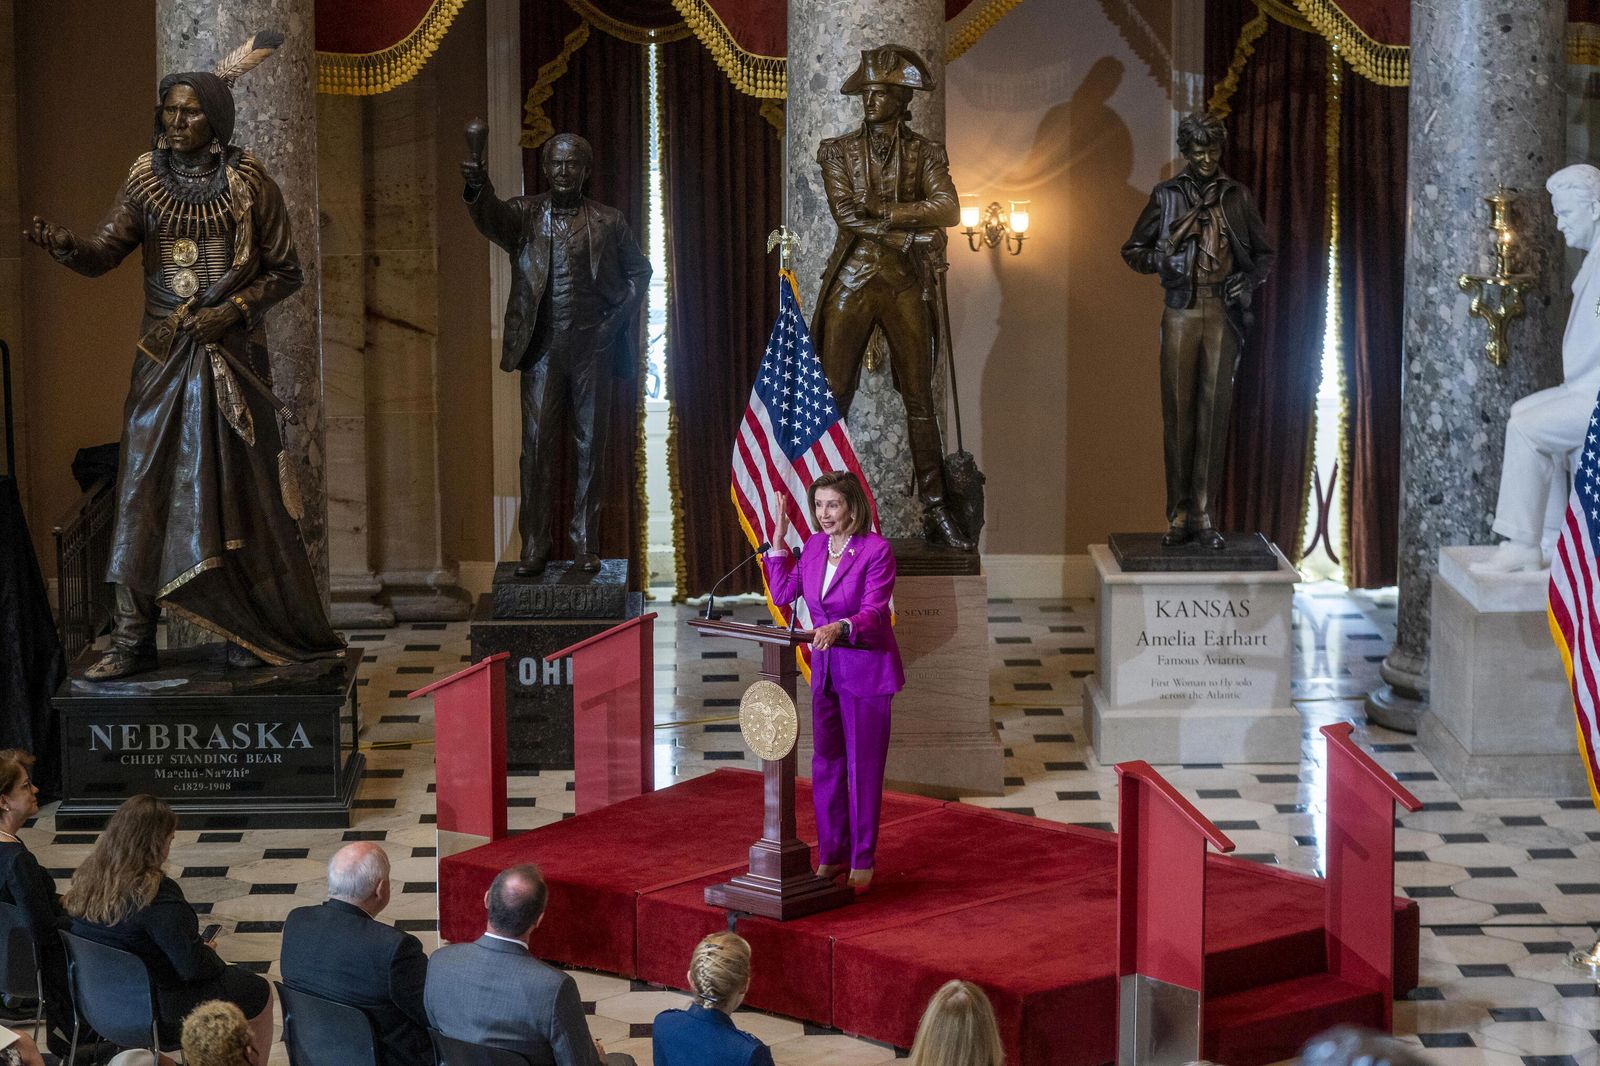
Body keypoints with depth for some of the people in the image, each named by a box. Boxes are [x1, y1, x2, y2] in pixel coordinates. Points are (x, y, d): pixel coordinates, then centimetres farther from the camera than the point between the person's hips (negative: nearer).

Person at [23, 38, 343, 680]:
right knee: (145, 486, -3)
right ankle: (133, 638, -1)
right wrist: (64, 244, -24)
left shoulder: (249, 183, 0)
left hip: (232, 355, -2)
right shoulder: (146, 181, 6)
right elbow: (104, 254, -3)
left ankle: (248, 632, 11)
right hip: (163, 356, 2)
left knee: (234, 488, 1)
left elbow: (286, 271, 2)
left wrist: (235, 309, -12)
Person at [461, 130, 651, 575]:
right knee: (537, 447, -4)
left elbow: (639, 270, 18)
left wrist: (620, 319, 3)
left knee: (591, 449, 3)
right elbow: (490, 218, -16)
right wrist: (478, 187, -38)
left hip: (592, 350, 1)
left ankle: (586, 545, 9)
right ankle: (534, 547, 0)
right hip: (542, 349, -1)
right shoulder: (524, 214, 5)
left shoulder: (608, 221, 9)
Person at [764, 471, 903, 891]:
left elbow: (873, 613, -23)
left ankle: (863, 861, 10)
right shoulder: (814, 546, 4)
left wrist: (839, 628, -42)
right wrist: (778, 538, 3)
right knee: (825, 764, 10)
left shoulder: (876, 550, -15)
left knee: (863, 767, 0)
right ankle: (831, 855, 20)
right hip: (825, 668, 6)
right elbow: (782, 594, 8)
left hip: (866, 670, -6)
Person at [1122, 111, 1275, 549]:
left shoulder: (1237, 197, 11)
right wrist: (1159, 258, -8)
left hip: (1223, 311, 0)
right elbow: (1132, 250, 13)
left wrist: (1249, 281, -3)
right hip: (1181, 311, 0)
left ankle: (1204, 516, 0)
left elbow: (1265, 253, 17)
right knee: (1178, 412, -3)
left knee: (1214, 412, -3)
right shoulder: (1167, 196, 9)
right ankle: (1179, 515, 0)